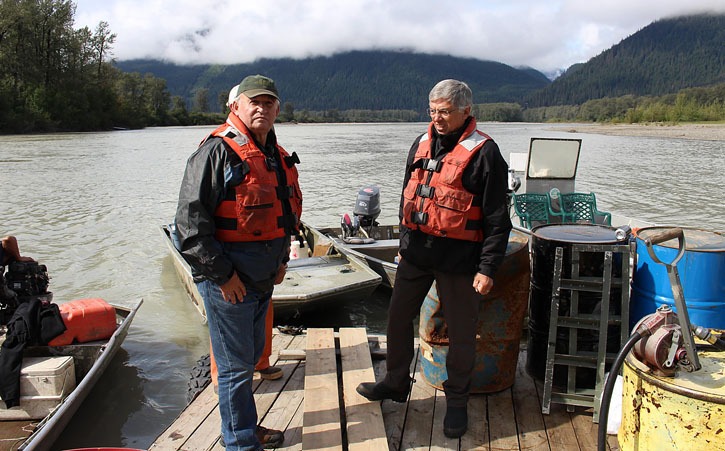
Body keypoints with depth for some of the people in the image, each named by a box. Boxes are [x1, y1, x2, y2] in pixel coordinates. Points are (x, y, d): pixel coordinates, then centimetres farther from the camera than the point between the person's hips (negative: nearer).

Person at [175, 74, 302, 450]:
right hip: (227, 281, -8)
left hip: (262, 279, 9)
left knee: (250, 357, 21)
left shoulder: (277, 157, 12)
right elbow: (190, 220, -19)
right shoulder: (217, 151, -14)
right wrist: (221, 274, -18)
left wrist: (281, 259, 17)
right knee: (236, 365, 3)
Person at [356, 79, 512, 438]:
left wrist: (487, 268, -13)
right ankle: (396, 382, 34)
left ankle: (456, 400, 25)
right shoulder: (422, 144, 10)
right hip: (417, 251, 6)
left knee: (460, 332, 6)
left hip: (458, 257, -6)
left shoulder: (483, 152, -10)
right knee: (398, 317, 14)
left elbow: (497, 218, -11)